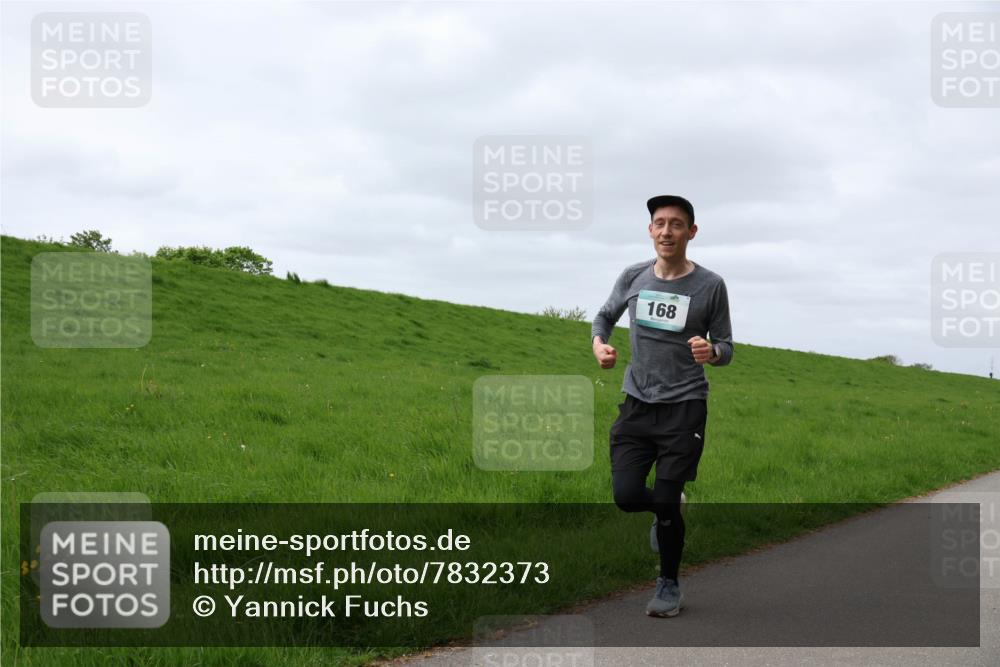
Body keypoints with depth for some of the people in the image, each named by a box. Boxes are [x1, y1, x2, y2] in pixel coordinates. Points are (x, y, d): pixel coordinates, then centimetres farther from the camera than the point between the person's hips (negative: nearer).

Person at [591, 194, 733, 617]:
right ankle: (667, 510, 30)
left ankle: (669, 585, 20)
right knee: (626, 497, -7)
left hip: (684, 408, -3)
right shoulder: (633, 277, 3)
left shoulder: (710, 286, -4)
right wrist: (599, 344, -2)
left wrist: (711, 352, -21)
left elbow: (725, 348, 3)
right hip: (637, 406, 3)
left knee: (665, 503, -4)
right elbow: (605, 315, 20)